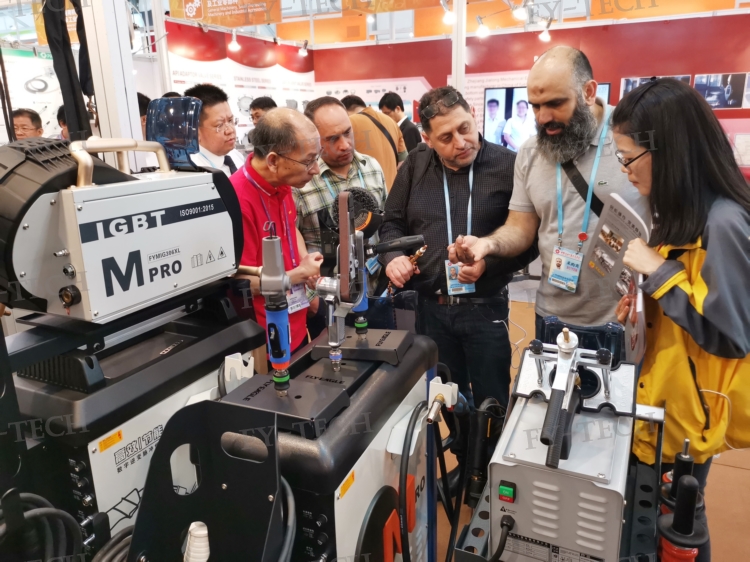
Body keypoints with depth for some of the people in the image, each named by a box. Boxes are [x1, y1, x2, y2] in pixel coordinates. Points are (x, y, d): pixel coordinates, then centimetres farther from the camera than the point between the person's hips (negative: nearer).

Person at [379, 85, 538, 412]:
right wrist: (393, 256, -9)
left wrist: (489, 262, -21)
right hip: (431, 308, 3)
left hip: (485, 308, -2)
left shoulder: (509, 166, -7)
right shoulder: (415, 166, 4)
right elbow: (392, 223, 11)